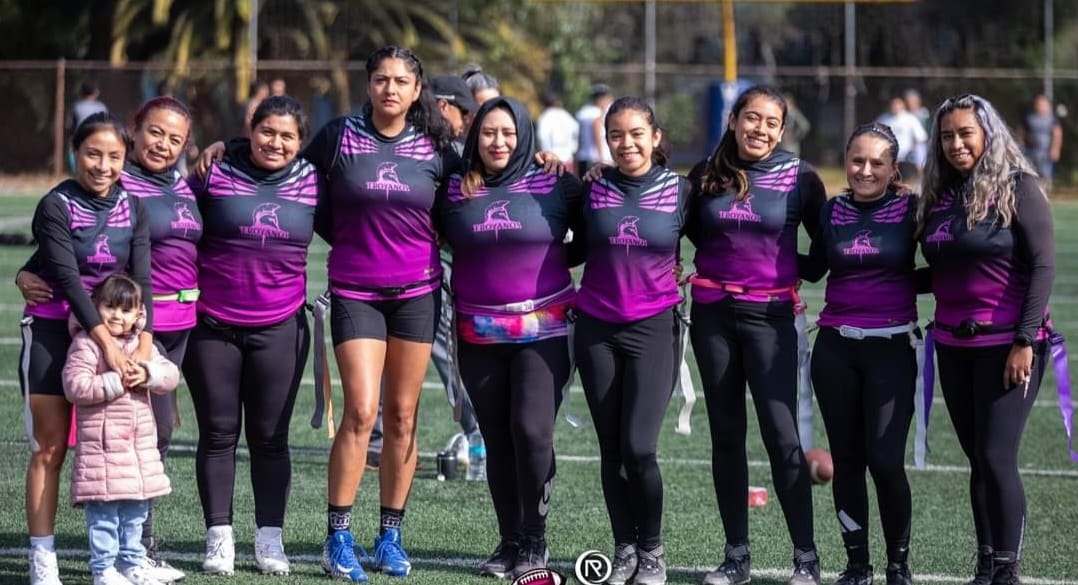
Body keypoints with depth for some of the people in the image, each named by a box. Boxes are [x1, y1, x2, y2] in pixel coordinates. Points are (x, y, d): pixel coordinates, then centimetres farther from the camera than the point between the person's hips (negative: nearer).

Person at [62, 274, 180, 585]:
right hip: (101, 445, -6)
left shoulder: (142, 345, 12)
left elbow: (171, 375, 4)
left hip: (140, 443, 6)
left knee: (136, 511, 14)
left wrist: (147, 375, -16)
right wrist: (116, 382, -19)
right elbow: (75, 386, -18)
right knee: (103, 513, -5)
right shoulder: (86, 344, -8)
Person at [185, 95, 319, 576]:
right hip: (213, 326, -1)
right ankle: (218, 537, 12)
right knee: (218, 433, 5)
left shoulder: (311, 182, 3)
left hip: (280, 328, 1)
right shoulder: (215, 173, -5)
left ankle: (269, 538, 12)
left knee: (270, 436, 6)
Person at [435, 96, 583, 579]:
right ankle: (509, 540, 15)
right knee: (497, 439, 6)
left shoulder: (555, 186, -1)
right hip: (478, 334, 3)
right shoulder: (453, 192, 5)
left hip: (543, 328, -3)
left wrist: (551, 263, -2)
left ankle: (534, 540, -1)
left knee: (532, 430, -13)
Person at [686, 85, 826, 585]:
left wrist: (798, 272, -3)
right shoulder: (706, 176, 4)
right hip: (712, 313, 3)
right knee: (726, 434, 7)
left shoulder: (799, 177, -4)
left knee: (782, 436, -9)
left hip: (769, 315, -3)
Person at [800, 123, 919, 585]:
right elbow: (812, 269, 17)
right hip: (835, 348, 3)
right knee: (846, 459, 7)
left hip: (891, 350, -3)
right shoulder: (831, 212, 6)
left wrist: (900, 287, -12)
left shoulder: (910, 209, -2)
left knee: (885, 460, -10)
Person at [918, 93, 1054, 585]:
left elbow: (1044, 264, -11)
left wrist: (1025, 341, -16)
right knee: (977, 460, 8)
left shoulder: (1017, 187, -7)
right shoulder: (941, 196, 11)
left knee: (997, 457, -10)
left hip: (1006, 345, -6)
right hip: (954, 344, 6)